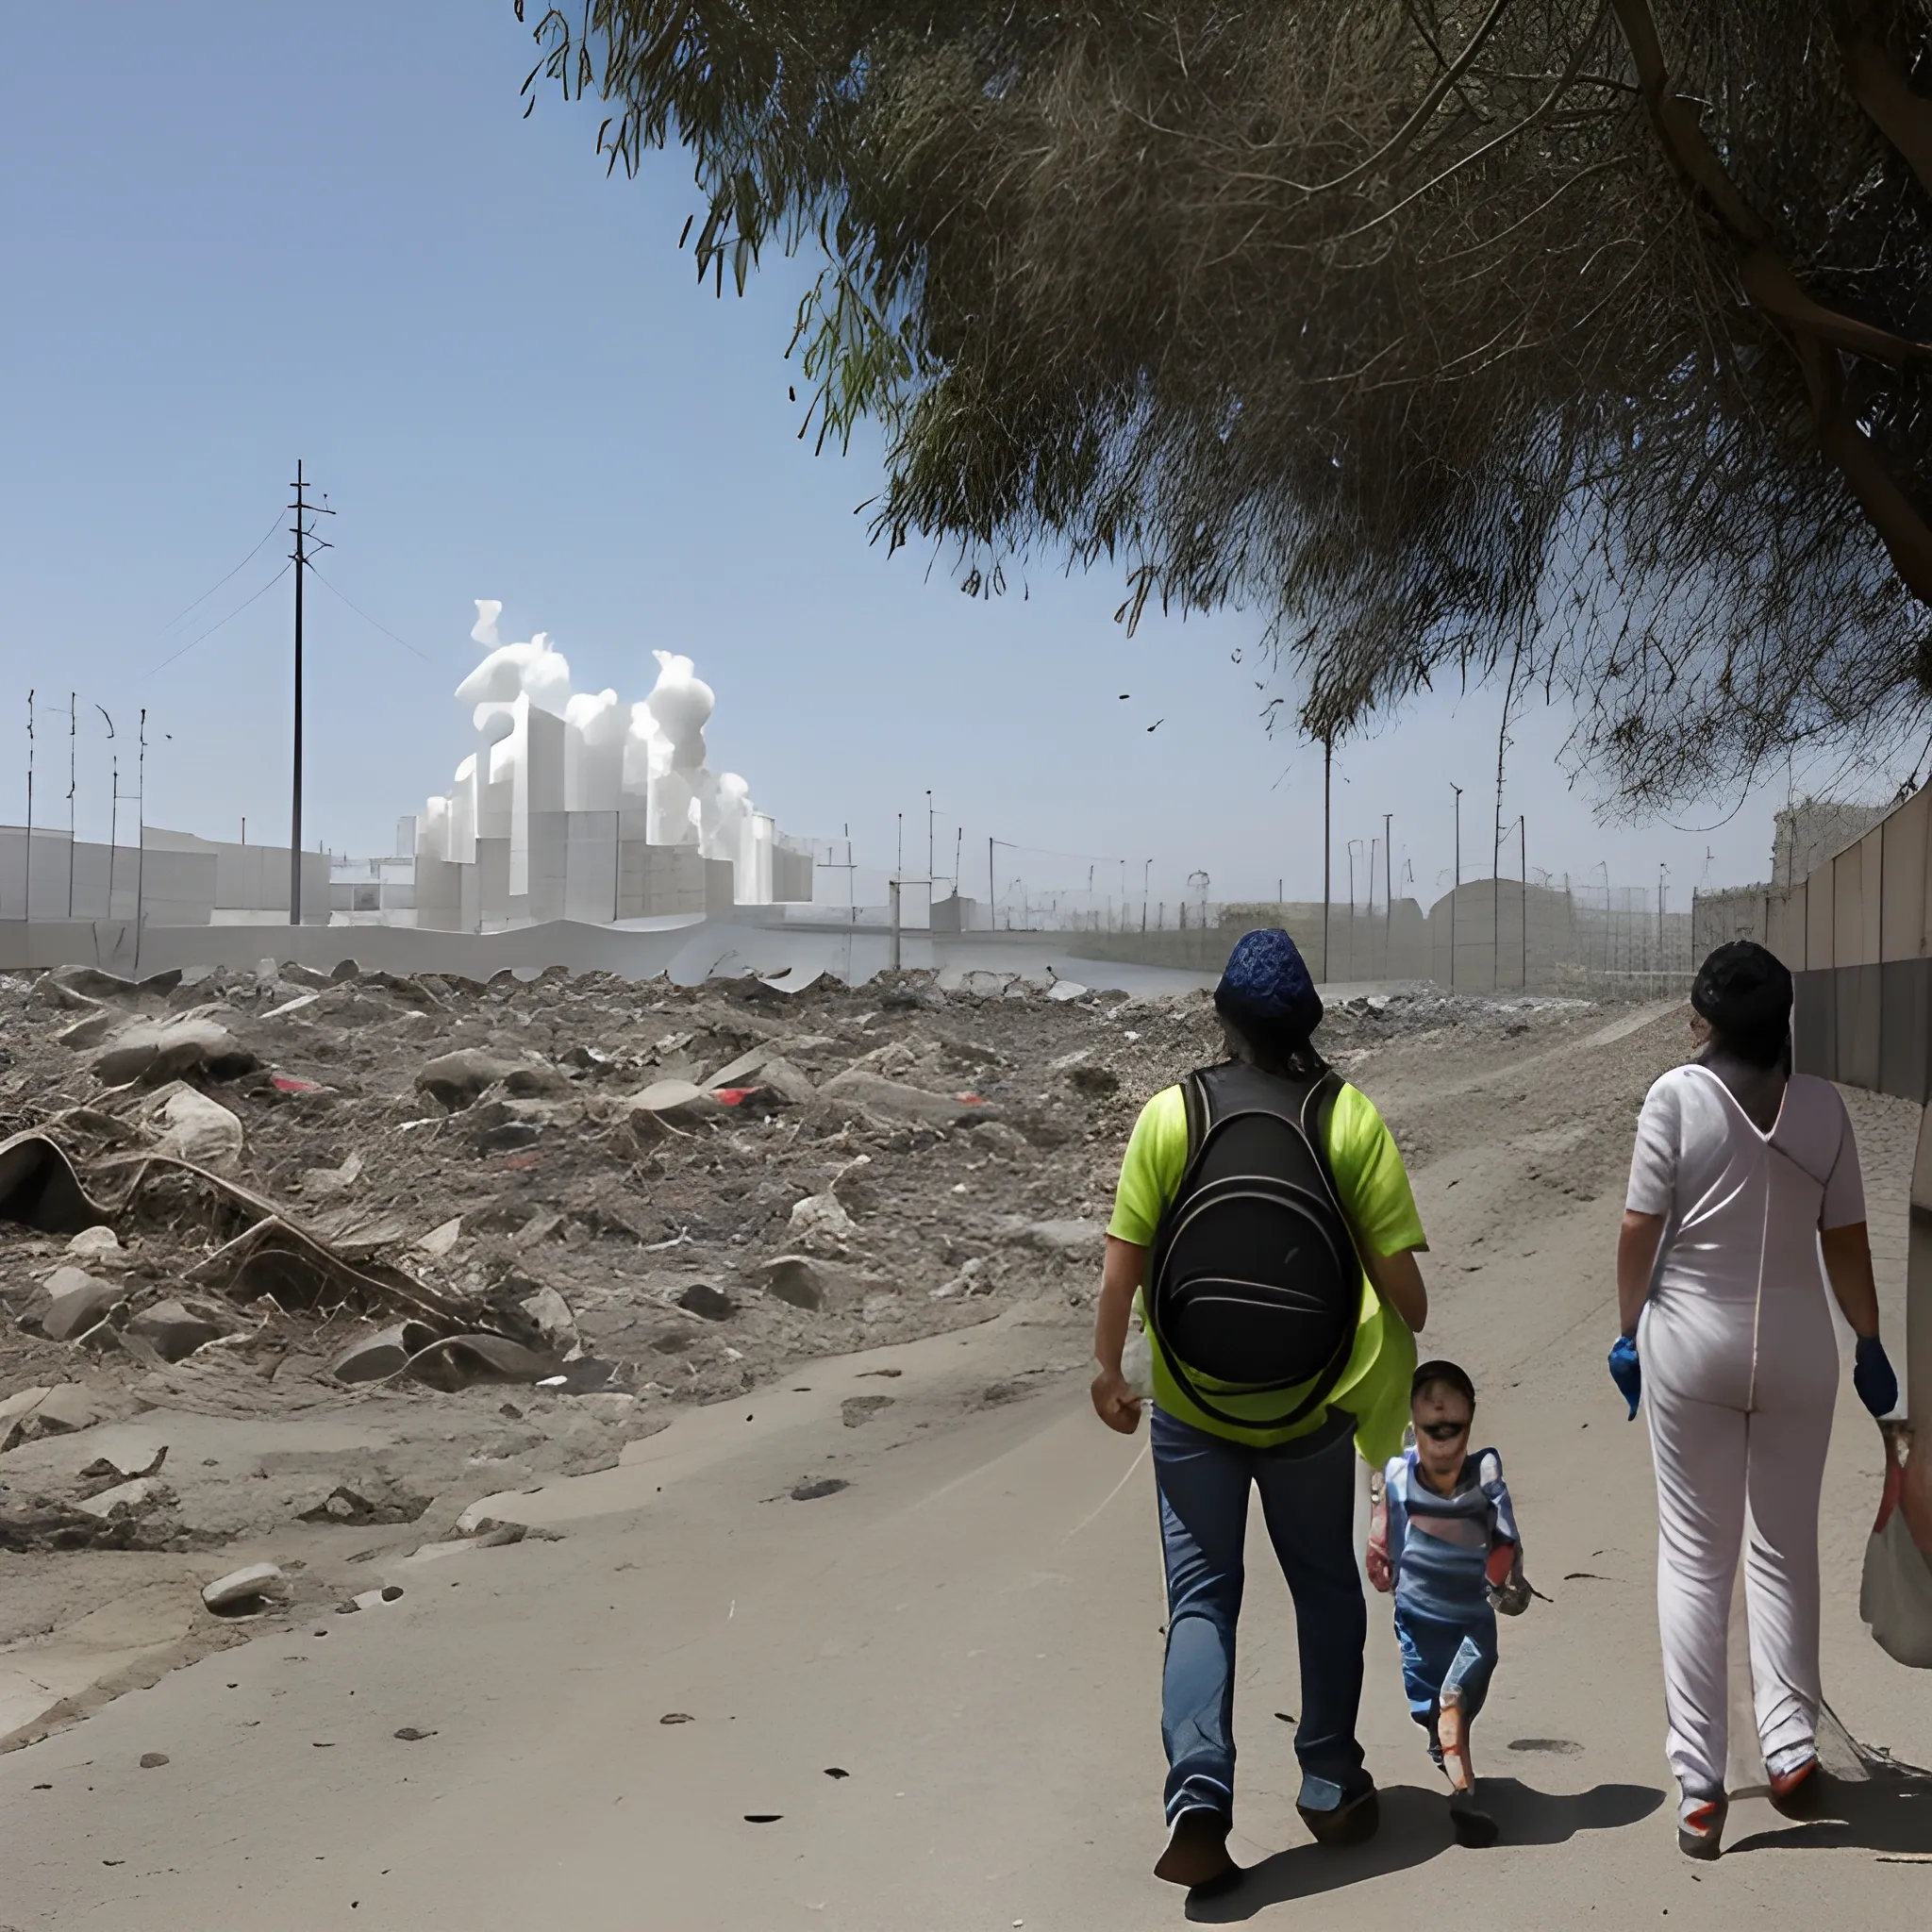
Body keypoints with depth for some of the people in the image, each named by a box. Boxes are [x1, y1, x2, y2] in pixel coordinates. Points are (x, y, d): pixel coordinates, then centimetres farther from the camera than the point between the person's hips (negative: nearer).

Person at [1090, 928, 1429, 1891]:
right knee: (1324, 1588, 19)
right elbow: (1398, 1273, -9)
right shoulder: (1350, 1118, -9)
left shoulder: (1171, 1114, -8)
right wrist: (1407, 1348, 11)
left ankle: (1198, 1793, -8)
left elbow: (1121, 1268, -8)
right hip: (1311, 1409, 1)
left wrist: (1108, 1370, 7)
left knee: (1202, 1596, 7)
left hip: (1191, 1407, 0)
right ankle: (1330, 1787, 28)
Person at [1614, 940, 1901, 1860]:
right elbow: (1845, 1240, 1)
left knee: (1694, 1556, 4)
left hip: (1692, 1344, -2)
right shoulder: (1822, 1106, -3)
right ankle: (1791, 1748, 15)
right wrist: (1870, 1344, 12)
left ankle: (1699, 1785, 2)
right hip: (1796, 1350, 2)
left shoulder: (1678, 1096, -10)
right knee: (1786, 1548, 17)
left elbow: (1640, 1228, -9)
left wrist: (1630, 1331, 4)